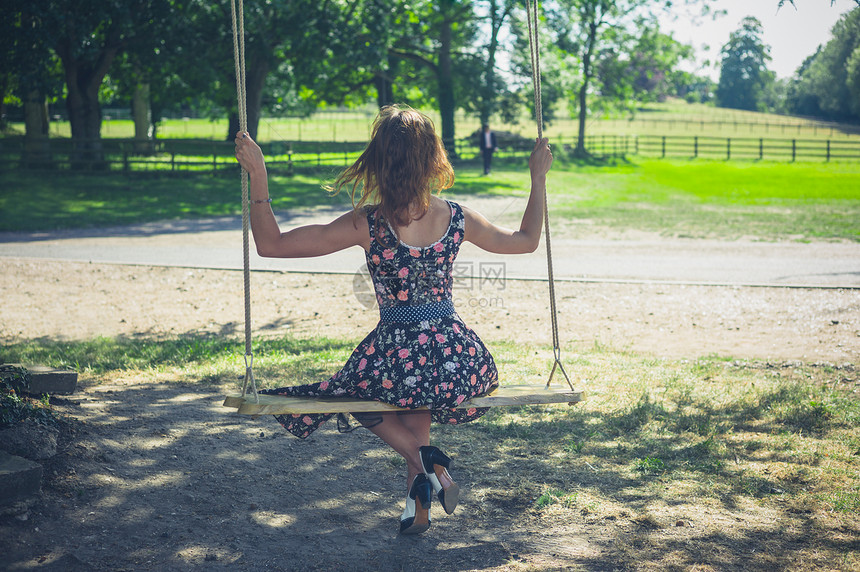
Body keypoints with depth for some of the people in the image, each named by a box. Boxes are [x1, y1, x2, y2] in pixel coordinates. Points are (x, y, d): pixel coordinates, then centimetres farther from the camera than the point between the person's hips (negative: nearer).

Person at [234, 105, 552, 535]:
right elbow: (526, 241, 17)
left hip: (397, 361, -3)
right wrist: (538, 178, 27)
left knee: (361, 390, 32)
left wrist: (257, 176, -1)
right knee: (420, 388, 38)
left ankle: (425, 460, 8)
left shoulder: (367, 224, -11)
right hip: (457, 360, 3)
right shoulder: (457, 219, -2)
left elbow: (270, 244, -7)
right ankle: (418, 507, 31)